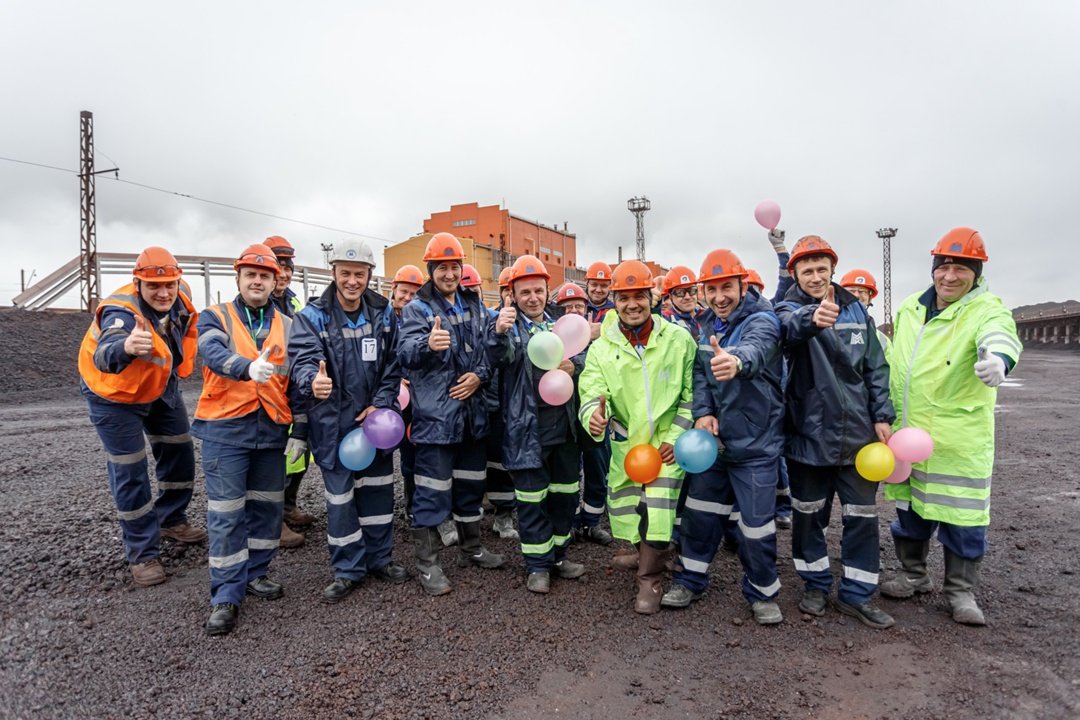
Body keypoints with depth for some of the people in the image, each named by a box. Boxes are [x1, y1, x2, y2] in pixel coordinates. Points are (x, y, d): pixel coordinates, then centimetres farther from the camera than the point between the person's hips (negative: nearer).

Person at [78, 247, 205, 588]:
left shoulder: (180, 295, -17)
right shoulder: (122, 312, -37)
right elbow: (104, 357, -58)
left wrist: (182, 363, 7)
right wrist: (126, 347, -80)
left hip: (162, 387, 7)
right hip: (116, 394, -6)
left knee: (179, 454, 14)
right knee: (130, 472, -3)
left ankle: (171, 520, 36)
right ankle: (142, 554, 10)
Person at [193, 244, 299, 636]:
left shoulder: (287, 326, 10)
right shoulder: (215, 317, 2)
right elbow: (213, 352, -21)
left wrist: (301, 430, 6)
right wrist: (249, 367, -42)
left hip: (271, 430, 3)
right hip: (225, 429, -3)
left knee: (267, 507, 11)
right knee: (226, 514, 0)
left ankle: (255, 573, 30)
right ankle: (226, 595, 10)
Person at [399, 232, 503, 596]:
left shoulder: (474, 304, 11)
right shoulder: (417, 308, -6)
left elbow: (488, 347, 13)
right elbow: (406, 351, -23)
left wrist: (480, 375, -6)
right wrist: (428, 344, -45)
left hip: (472, 409, 6)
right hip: (435, 413, -6)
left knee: (471, 482, 17)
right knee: (433, 489, 0)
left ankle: (471, 547, 35)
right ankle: (427, 562, 14)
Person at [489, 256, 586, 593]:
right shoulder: (508, 323, -4)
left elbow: (583, 353, 11)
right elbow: (499, 358, -22)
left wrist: (573, 365, -13)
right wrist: (499, 333, -44)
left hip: (564, 423, 6)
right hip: (527, 427, -5)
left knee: (565, 492, 16)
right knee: (532, 497, 3)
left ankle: (559, 553, 33)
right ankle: (537, 564, 18)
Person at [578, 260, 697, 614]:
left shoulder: (678, 339, -5)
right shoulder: (601, 348, -3)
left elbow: (691, 393, 0)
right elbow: (591, 392, -14)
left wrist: (676, 435, -8)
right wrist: (593, 414, -37)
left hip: (667, 443, -2)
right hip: (625, 443, 2)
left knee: (658, 511, -12)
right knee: (625, 513, 9)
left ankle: (650, 580, 10)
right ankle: (645, 552, 41)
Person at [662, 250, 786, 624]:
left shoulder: (762, 320, -17)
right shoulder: (708, 323, 5)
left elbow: (755, 350, -40)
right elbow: (698, 371, 6)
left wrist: (737, 362, -64)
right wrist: (702, 411, -13)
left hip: (754, 443, -6)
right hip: (711, 437, 6)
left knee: (755, 523, 3)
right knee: (700, 511, 15)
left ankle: (763, 593, 28)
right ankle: (691, 580, 34)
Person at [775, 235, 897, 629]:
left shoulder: (856, 309, 5)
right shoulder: (790, 310, -7)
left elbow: (876, 367, 9)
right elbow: (792, 326, -34)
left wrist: (882, 416, 2)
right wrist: (812, 317, -56)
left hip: (858, 433, 3)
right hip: (809, 433, -3)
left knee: (863, 516, 10)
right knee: (809, 515, 11)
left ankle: (856, 593, 25)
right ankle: (816, 584, 31)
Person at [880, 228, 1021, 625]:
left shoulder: (986, 310, -11)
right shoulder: (910, 308, 6)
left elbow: (1001, 337, -35)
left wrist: (998, 358, -58)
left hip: (959, 438, -5)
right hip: (906, 433, 5)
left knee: (961, 516, 5)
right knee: (909, 507, 16)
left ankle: (961, 590, 23)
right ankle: (912, 574, 33)